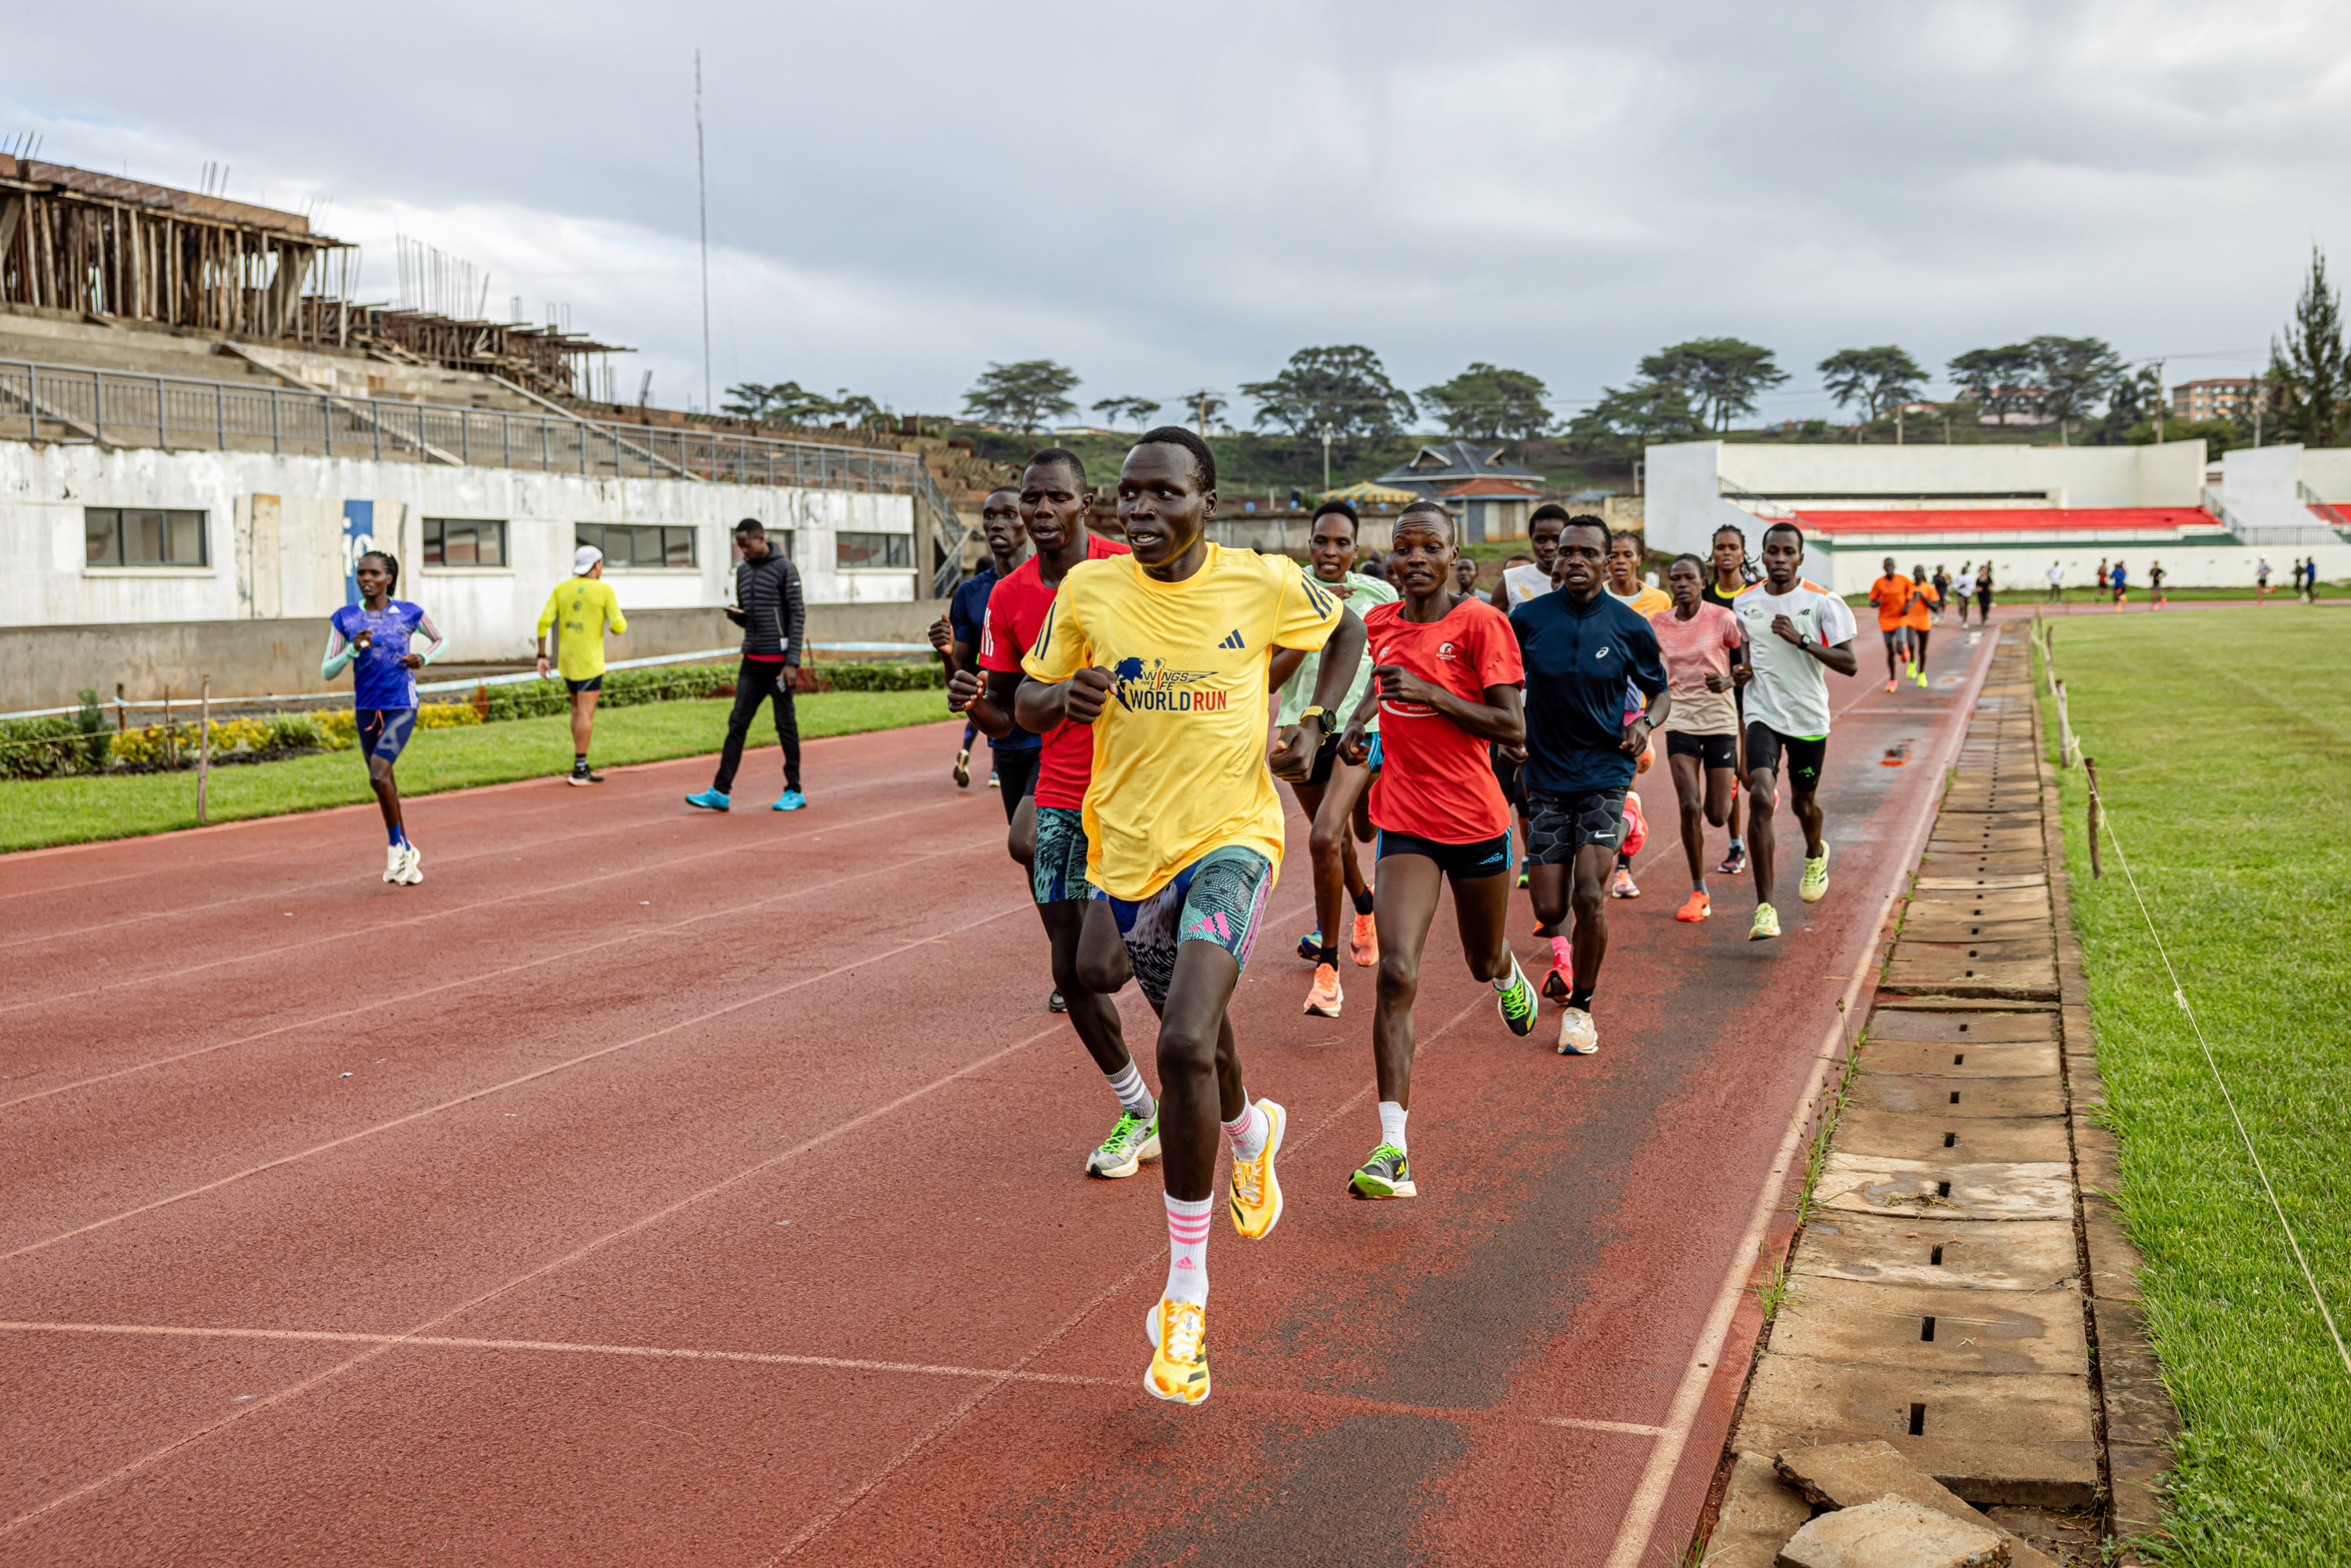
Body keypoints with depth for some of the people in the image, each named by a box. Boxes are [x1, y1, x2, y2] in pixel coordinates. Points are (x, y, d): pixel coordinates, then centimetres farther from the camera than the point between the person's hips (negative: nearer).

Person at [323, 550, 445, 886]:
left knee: (379, 773, -22)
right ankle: (405, 853, 29)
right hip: (366, 709, 4)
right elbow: (327, 672, -2)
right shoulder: (345, 619, -1)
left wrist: (423, 659, -5)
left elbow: (441, 640, 15)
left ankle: (397, 846, -4)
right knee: (384, 782, 13)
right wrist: (353, 649, -20)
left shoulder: (409, 614, -4)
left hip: (402, 707, -4)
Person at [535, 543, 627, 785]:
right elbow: (619, 626, -13)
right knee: (586, 713, -4)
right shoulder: (604, 590, -9)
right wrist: (617, 626, 13)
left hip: (566, 659, 6)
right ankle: (579, 770, -8)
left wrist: (542, 657, 0)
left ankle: (581, 764, 18)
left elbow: (544, 622, -4)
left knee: (578, 708, 19)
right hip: (590, 661, -6)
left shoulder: (561, 589, 4)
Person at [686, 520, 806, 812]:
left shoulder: (783, 569, -7)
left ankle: (794, 791, 10)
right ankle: (720, 791, -2)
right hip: (752, 661, 6)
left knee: (786, 725, 1)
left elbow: (797, 616, -10)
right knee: (737, 723, 0)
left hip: (778, 660, -6)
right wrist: (734, 614, -4)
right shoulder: (742, 571, 13)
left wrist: (792, 661, -16)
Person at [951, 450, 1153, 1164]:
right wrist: (973, 702, -13)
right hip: (1059, 795, 5)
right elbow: (1007, 717, 8)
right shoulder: (1009, 596, 4)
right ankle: (1139, 1113, 25)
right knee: (1070, 976, 7)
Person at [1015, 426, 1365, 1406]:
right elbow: (1027, 704, 7)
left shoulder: (1264, 583, -8)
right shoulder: (1088, 591, -4)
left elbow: (1345, 630, 12)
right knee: (1194, 1038, 20)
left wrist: (1316, 724, -3)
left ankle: (1186, 1291, -8)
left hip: (1231, 836, -4)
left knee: (1185, 1045, -22)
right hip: (1130, 847, 4)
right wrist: (1067, 697, -16)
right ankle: (1251, 1131, 58)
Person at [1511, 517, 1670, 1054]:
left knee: (1590, 896, -14)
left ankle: (1580, 1006, 7)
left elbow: (1660, 691, 10)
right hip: (1546, 774, 1)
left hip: (1604, 773, -1)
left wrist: (1646, 722, -12)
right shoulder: (1528, 618, -4)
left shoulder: (1629, 627, -4)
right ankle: (1562, 945, 41)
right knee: (1549, 908, 1)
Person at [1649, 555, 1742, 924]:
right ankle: (1699, 893, 5)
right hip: (1680, 722, 2)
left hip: (1720, 721, -2)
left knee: (1717, 816, 0)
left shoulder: (1722, 619, -9)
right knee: (1690, 807, -9)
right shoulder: (1658, 624, 1)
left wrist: (1729, 681, -19)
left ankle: (1730, 782, 39)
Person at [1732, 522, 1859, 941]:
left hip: (1809, 718, -1)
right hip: (1763, 715, 1)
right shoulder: (1745, 602, 1)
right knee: (1760, 798, -19)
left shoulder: (1822, 602, -10)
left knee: (1803, 802, 15)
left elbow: (1849, 664, -13)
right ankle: (1765, 908, -18)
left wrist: (1801, 640, -24)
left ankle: (1816, 854, 55)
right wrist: (1743, 668, 2)